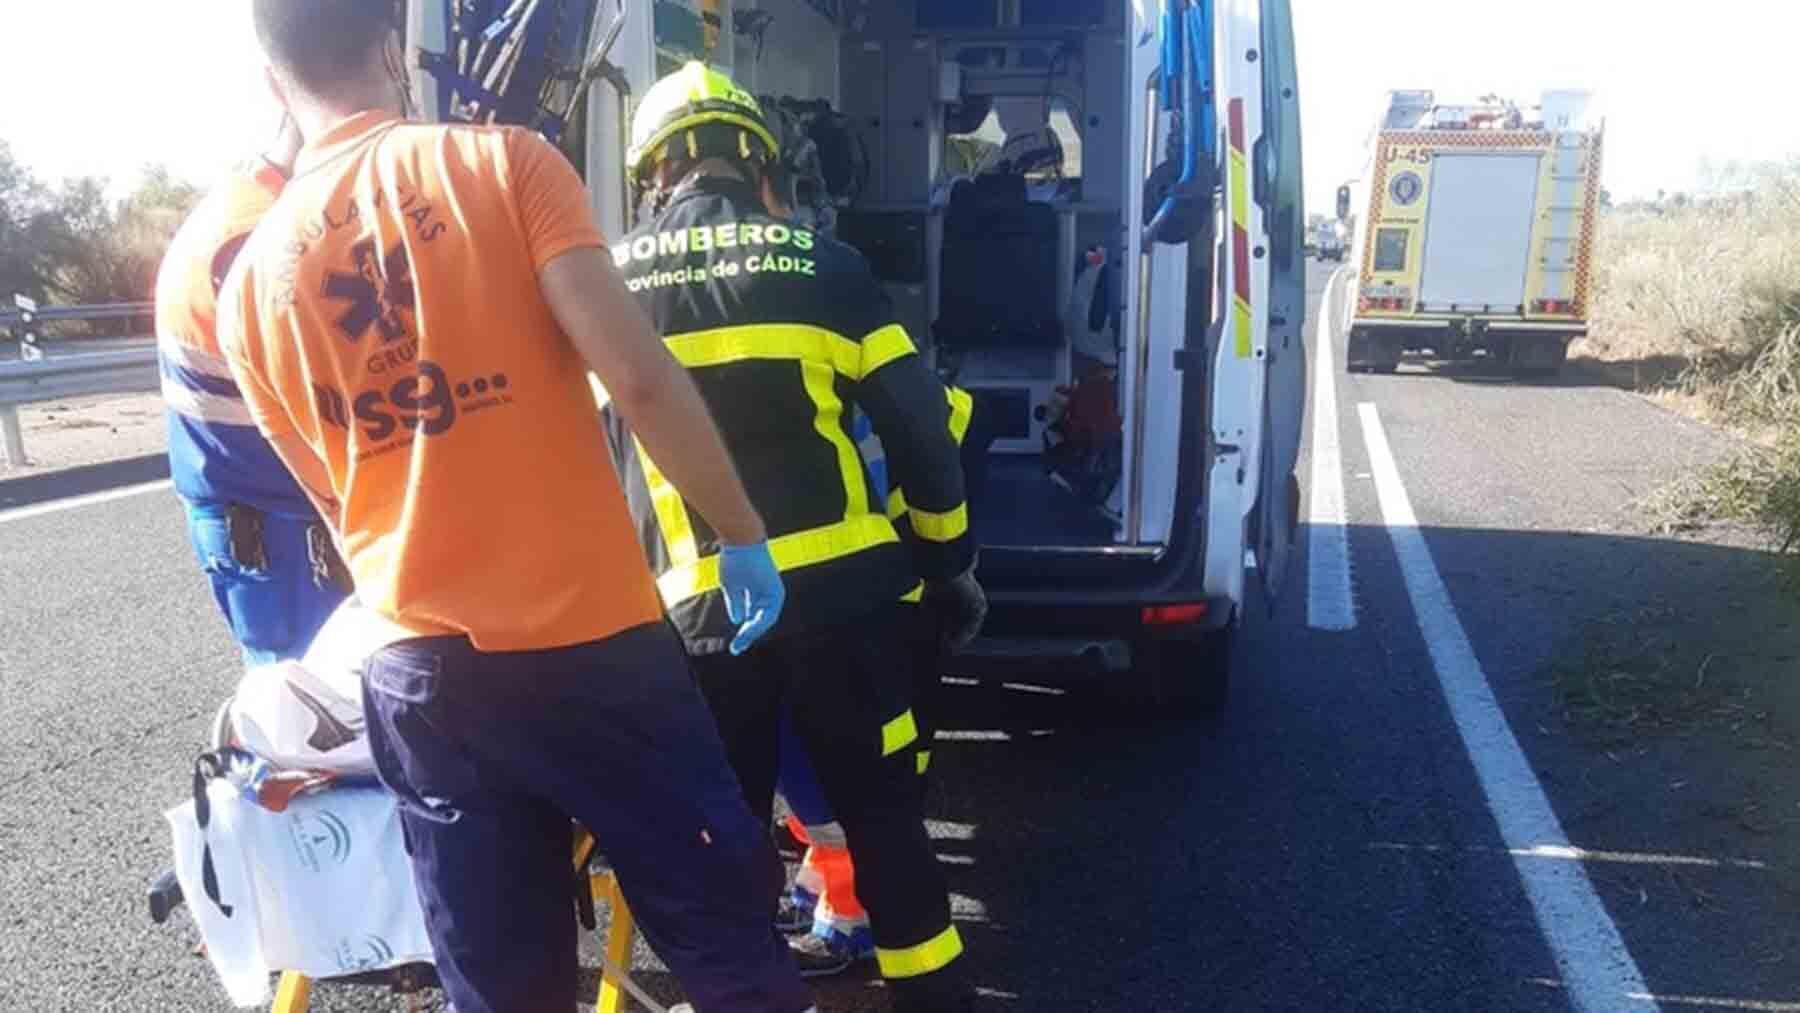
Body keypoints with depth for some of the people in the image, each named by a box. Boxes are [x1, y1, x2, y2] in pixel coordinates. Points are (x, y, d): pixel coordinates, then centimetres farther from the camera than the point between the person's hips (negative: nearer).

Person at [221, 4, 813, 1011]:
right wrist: (743, 534, -5)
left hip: (420, 674, 4)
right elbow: (640, 377, -16)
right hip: (592, 640, -4)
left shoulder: (249, 282, 8)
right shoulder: (502, 161, -5)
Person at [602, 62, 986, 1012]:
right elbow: (919, 427, 0)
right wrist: (949, 558, 12)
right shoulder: (821, 265, 0)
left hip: (700, 608, 1)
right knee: (883, 817, 13)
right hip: (841, 590, 0)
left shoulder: (612, 280, 4)